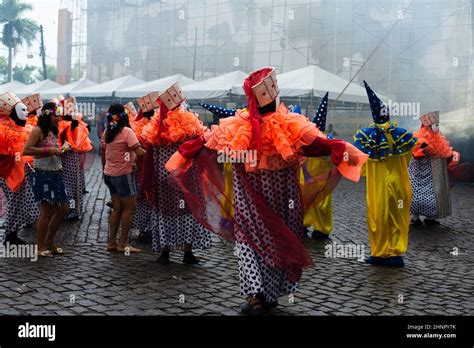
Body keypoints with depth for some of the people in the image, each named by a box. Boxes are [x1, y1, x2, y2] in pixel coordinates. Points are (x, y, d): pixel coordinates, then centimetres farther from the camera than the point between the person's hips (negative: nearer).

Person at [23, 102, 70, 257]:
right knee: (47, 211, -3)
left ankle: (49, 241, 25)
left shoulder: (53, 131, 15)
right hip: (43, 175, -9)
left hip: (56, 174, 9)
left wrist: (60, 151, 8)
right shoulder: (38, 130, -10)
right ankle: (41, 247, 11)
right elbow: (26, 150, -21)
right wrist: (48, 150, -21)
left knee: (63, 208, 10)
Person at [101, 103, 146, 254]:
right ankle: (123, 244, 2)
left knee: (117, 208, 14)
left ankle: (112, 242, 15)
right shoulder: (127, 131, -14)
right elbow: (139, 152, -21)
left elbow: (103, 153, 14)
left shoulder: (107, 132, 7)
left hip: (109, 174, 7)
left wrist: (105, 170, 23)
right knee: (129, 208, 1)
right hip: (124, 174, -7)